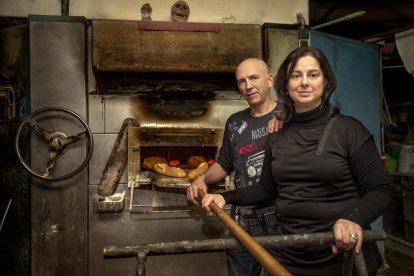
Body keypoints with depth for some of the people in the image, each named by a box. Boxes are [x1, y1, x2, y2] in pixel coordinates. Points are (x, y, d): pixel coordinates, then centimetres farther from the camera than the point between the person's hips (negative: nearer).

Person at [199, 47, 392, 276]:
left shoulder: (348, 129, -9)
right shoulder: (277, 137, 3)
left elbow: (379, 190, -8)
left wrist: (354, 219, -27)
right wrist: (227, 197, -3)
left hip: (343, 254, -3)